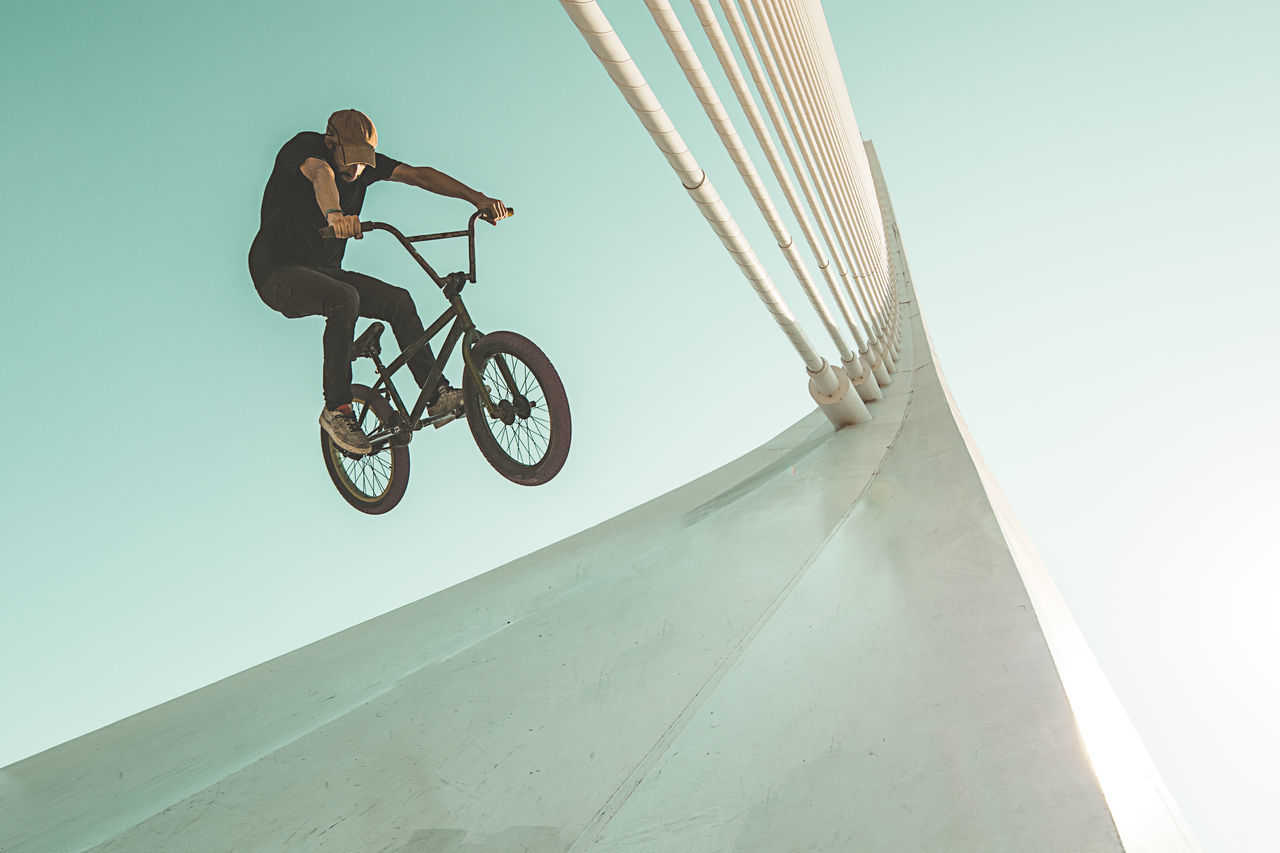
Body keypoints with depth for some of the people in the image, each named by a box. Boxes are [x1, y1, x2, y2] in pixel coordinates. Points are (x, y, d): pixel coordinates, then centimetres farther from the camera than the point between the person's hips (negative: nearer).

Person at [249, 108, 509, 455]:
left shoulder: (365, 160, -2)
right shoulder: (305, 147, -18)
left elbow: (418, 174, -13)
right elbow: (320, 173, -41)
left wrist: (478, 198, -26)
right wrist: (334, 213, -65)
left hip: (323, 270, 6)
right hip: (277, 270, -6)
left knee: (398, 299, -12)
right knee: (344, 299, -34)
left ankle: (437, 393, -9)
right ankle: (336, 410, -25)